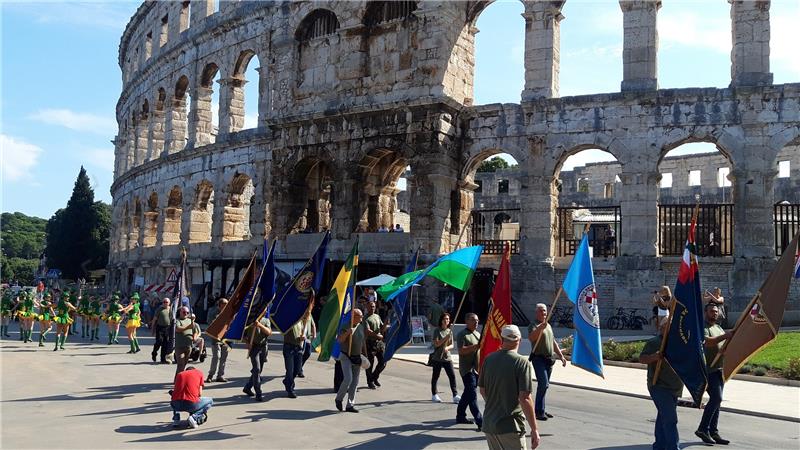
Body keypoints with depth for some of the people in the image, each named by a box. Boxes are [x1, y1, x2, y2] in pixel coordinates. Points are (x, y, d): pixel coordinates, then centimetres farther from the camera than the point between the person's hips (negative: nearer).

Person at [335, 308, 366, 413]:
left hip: (357, 357, 6)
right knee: (348, 378, -18)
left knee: (355, 382, 6)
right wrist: (347, 333, -34)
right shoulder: (345, 326, -11)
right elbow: (339, 340, -19)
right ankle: (339, 398, 6)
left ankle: (350, 405, 14)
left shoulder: (361, 326, 7)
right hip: (346, 356, -6)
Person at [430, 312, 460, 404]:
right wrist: (445, 338, -22)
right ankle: (434, 395, 22)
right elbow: (436, 344, -12)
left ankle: (455, 396, -3)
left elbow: (451, 345, 9)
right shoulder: (437, 330, -5)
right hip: (437, 358, -4)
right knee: (435, 376, 8)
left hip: (447, 357, 4)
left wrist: (447, 348, -13)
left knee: (452, 376, -5)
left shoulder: (450, 331, 9)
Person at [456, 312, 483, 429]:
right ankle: (480, 421, -16)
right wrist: (476, 346, -25)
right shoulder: (462, 335, -8)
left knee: (468, 394, 15)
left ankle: (460, 416, 27)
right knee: (472, 395, -11)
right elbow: (461, 351, -19)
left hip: (477, 369, 9)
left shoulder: (478, 334, 18)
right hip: (467, 369, -9)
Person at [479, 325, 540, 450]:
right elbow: (524, 399, -18)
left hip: (488, 424, 6)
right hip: (510, 426, -6)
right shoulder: (522, 363, -14)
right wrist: (534, 429, -12)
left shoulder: (489, 359, 3)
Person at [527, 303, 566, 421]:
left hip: (549, 359, 8)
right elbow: (531, 337, -28)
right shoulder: (534, 325, -7)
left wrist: (561, 356, 20)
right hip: (539, 358, -8)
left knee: (544, 384, 10)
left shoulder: (548, 326, 19)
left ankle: (541, 410, 17)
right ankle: (539, 411, -10)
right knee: (544, 384, -14)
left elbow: (554, 343, 26)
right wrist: (540, 328, -44)